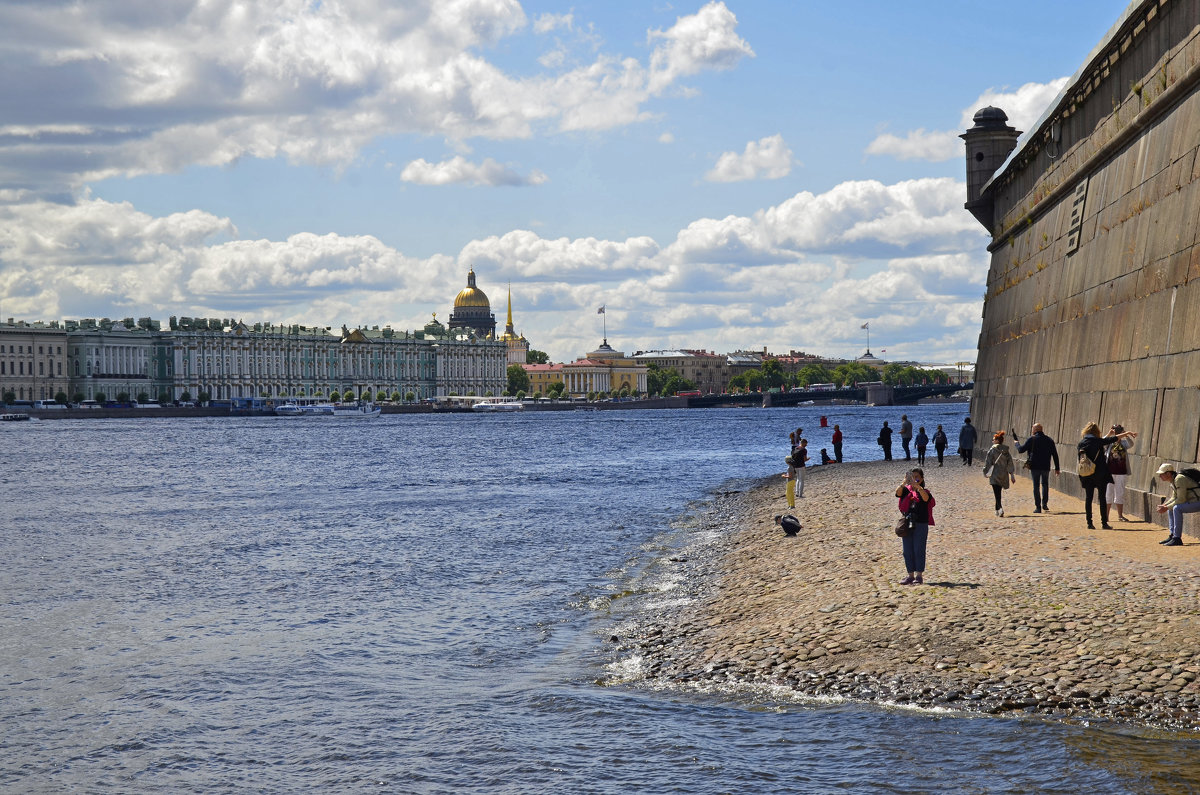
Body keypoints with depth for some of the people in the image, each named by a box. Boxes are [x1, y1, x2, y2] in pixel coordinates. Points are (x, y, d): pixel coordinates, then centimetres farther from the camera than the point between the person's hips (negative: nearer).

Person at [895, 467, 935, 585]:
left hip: (921, 524, -4)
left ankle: (919, 575, 4)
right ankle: (911, 575, 14)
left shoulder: (924, 492, 0)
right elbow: (898, 492, -14)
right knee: (907, 551, 6)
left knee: (919, 550, -3)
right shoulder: (906, 490, 7)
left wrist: (916, 485, -37)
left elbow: (926, 498, -24)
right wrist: (904, 482, -33)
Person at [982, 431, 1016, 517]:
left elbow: (988, 462, -7)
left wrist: (985, 472, 3)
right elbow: (1010, 463, 9)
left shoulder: (992, 449, -9)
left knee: (997, 493, -9)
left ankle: (1000, 508, -28)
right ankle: (997, 510, 26)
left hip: (995, 474, -6)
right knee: (999, 493, 19)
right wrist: (1012, 475, 12)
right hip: (1004, 474, 6)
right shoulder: (1006, 451, 8)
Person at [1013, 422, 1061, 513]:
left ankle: (1038, 507, -1)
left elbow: (1021, 449, -5)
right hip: (1046, 467, 3)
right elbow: (1055, 455, 6)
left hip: (1035, 467, -3)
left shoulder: (1031, 439, -6)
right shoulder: (1049, 440, 6)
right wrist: (1057, 468, 11)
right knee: (1045, 484, 21)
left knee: (1036, 486, 3)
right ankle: (1044, 504, 14)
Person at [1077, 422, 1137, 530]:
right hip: (1100, 474, -3)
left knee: (1088, 498, 6)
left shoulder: (1081, 443, 3)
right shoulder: (1098, 441, -5)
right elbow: (1114, 439, 2)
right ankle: (1104, 523, 3)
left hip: (1086, 475, 3)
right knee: (1102, 498, 3)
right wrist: (1127, 433, 14)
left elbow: (1080, 460, 4)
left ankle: (1089, 523, 4)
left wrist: (1081, 474, 11)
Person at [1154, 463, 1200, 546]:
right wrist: (1163, 506, 3)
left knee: (1177, 508, -27)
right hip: (1191, 501, 11)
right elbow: (1174, 498, 18)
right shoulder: (1173, 480, 10)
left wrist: (1166, 508, -19)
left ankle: (1177, 539, -25)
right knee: (1171, 508, 13)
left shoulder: (1179, 479, -21)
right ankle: (1172, 536, 13)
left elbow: (1181, 499, -24)